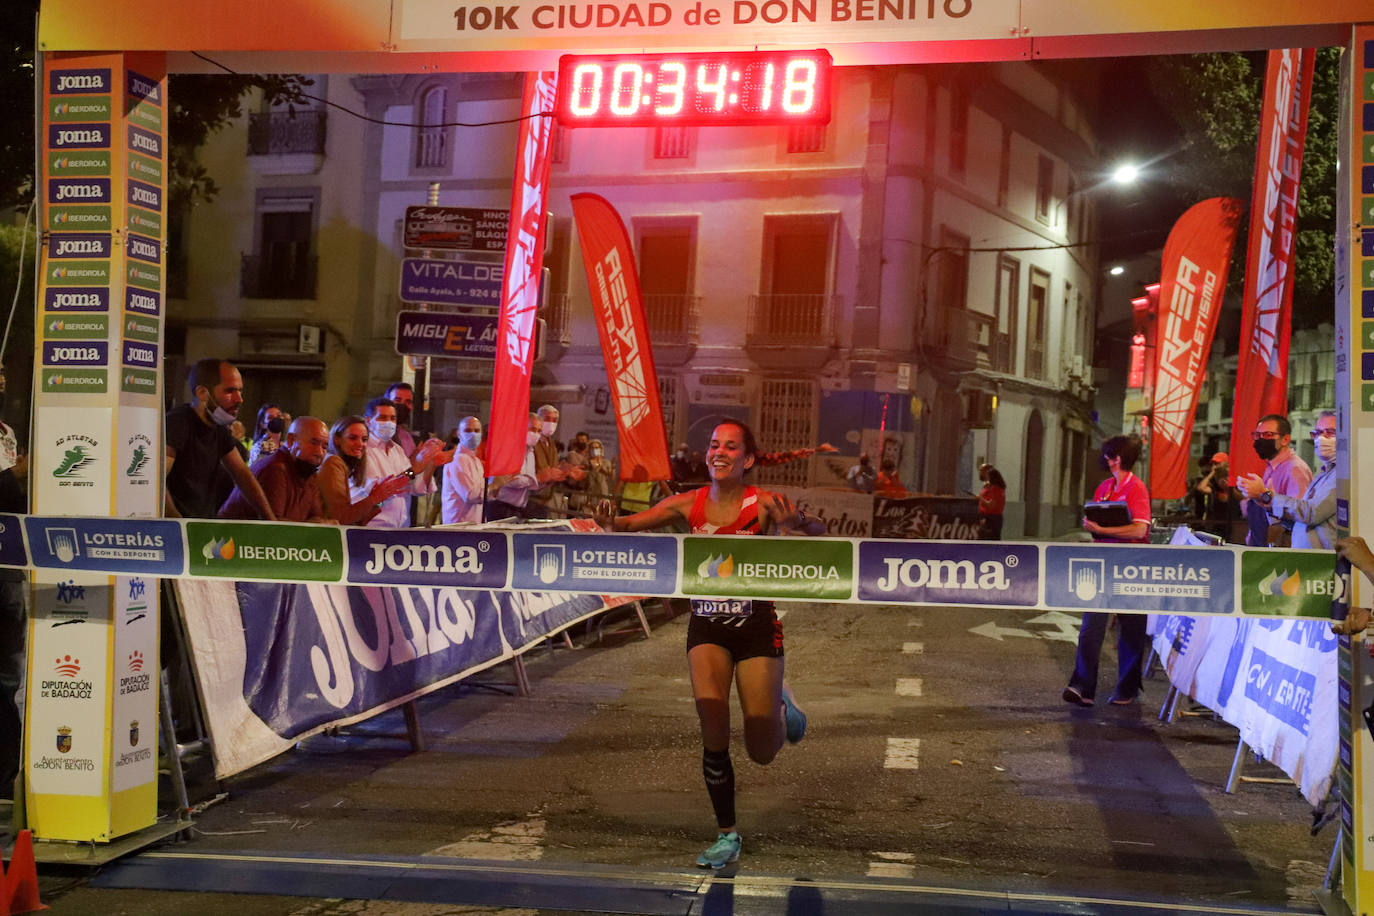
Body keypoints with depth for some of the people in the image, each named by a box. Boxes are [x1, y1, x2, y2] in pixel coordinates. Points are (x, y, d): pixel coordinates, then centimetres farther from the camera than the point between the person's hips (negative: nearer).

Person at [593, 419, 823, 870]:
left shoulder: (764, 504, -14)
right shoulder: (689, 504, -5)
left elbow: (818, 531, -25)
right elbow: (634, 523, -11)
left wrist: (798, 523, -48)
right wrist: (611, 523, -34)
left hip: (757, 626, -2)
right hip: (706, 627, 2)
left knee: (763, 752, 3)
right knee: (714, 737, -10)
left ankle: (781, 706, 39)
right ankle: (727, 836, 9)